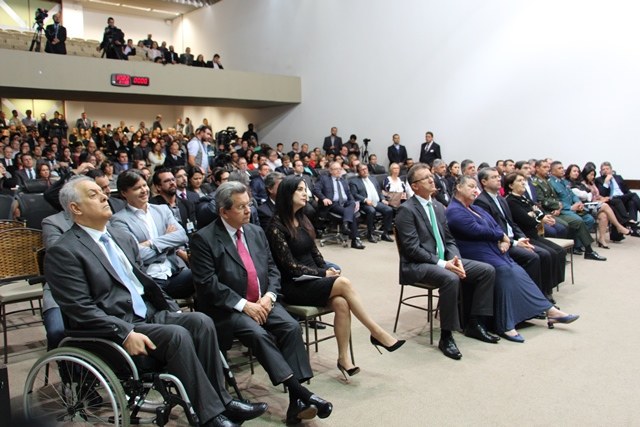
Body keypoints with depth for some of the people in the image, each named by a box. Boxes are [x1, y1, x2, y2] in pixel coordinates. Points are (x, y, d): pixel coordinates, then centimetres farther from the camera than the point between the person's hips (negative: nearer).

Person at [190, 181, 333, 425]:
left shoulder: (256, 232, 12)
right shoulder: (204, 239, -7)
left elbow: (272, 269, 13)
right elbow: (207, 284, -14)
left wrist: (269, 295, -7)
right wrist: (243, 305, -19)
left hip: (263, 302, 5)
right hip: (228, 309, -5)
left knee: (291, 327, -21)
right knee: (258, 334, -31)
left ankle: (296, 402, -21)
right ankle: (301, 393, -27)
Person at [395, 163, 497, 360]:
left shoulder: (438, 206, 13)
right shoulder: (406, 210, -11)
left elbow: (449, 239, 15)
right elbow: (412, 249, -18)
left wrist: (455, 259, -6)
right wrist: (442, 263, -22)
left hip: (443, 260, 8)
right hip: (417, 265, -8)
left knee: (487, 270, -3)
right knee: (451, 278, -36)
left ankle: (475, 323, 7)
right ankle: (446, 336, -21)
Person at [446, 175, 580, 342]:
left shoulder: (475, 208, 23)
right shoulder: (454, 211, -7)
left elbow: (496, 225, 17)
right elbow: (477, 230, -16)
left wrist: (504, 241, -4)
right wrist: (502, 236, -3)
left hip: (492, 249, 9)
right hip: (475, 254, -9)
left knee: (517, 272, -11)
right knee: (504, 270, -28)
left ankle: (550, 311, -11)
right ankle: (506, 325, -26)